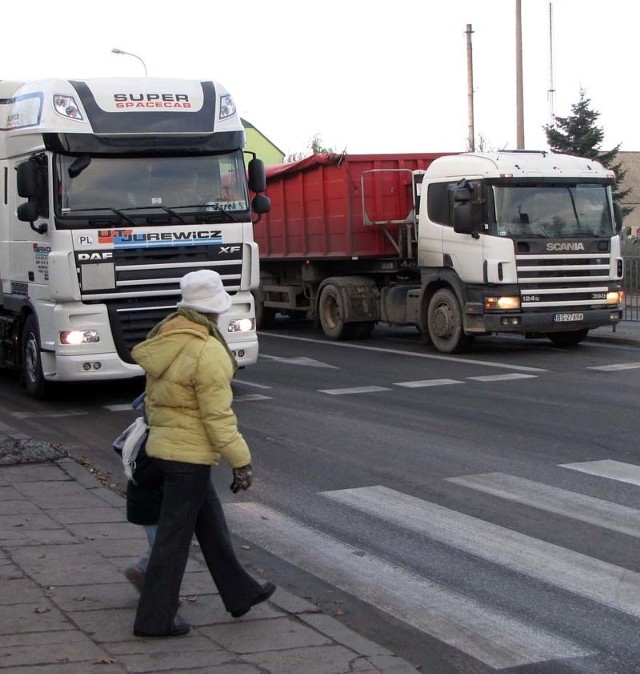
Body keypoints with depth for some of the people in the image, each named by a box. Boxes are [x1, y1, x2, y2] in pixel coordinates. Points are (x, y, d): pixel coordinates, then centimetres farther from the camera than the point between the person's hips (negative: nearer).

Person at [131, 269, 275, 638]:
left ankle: (240, 592, 33)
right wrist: (241, 460, -15)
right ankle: (155, 618, 9)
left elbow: (153, 398, 15)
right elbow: (218, 416, -21)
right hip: (190, 454, -9)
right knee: (175, 535, 0)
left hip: (164, 445, 9)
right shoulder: (208, 352, -21)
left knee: (212, 523, 20)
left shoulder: (165, 341, 7)